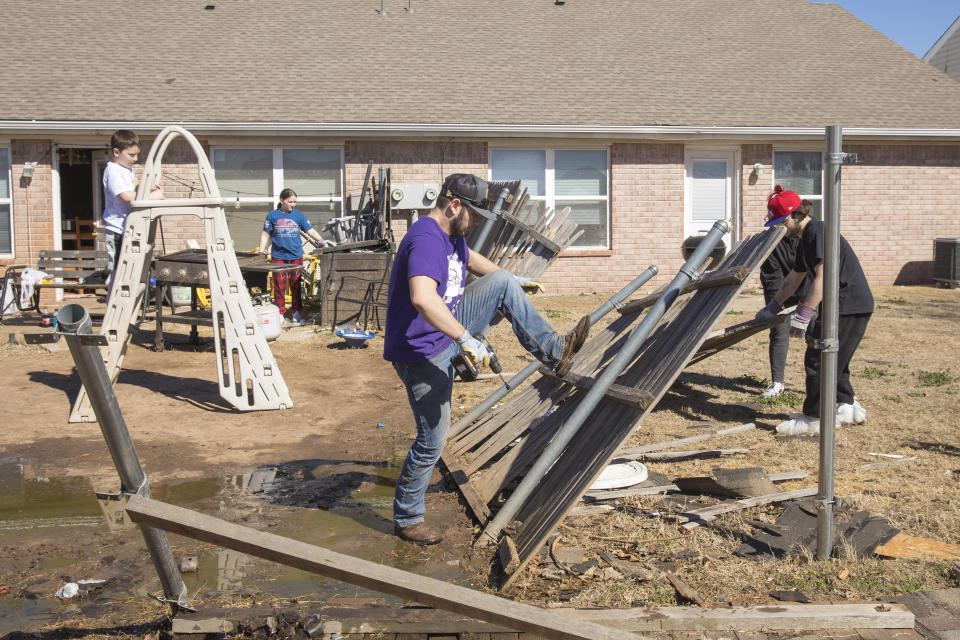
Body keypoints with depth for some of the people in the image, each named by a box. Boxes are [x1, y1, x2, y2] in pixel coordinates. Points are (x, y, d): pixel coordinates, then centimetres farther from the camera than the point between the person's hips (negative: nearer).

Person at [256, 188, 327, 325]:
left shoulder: (299, 215, 6)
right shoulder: (273, 215, 3)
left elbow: (310, 230, 6)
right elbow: (266, 233, 9)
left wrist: (321, 240, -9)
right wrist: (261, 249, 0)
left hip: (296, 256, 1)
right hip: (278, 257, -1)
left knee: (296, 286, 5)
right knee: (279, 286, -1)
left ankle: (296, 313, 14)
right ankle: (280, 313, 7)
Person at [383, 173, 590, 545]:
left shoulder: (452, 234, 6)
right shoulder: (426, 240, -26)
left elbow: (470, 258, 30)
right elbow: (422, 298, -44)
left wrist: (511, 280, 40)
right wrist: (467, 340, -42)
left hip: (447, 332, 9)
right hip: (423, 353, -9)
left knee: (502, 283, 5)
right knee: (433, 440, -2)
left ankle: (552, 351, 6)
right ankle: (406, 519, 16)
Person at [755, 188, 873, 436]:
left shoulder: (818, 232, -16)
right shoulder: (805, 240, 17)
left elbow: (823, 277, -25)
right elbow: (793, 280, 28)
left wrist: (803, 314, -28)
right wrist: (772, 308, 30)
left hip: (851, 306, -10)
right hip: (844, 305, 10)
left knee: (818, 359, -6)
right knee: (834, 359, 21)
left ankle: (813, 419, 1)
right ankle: (848, 406, 33)